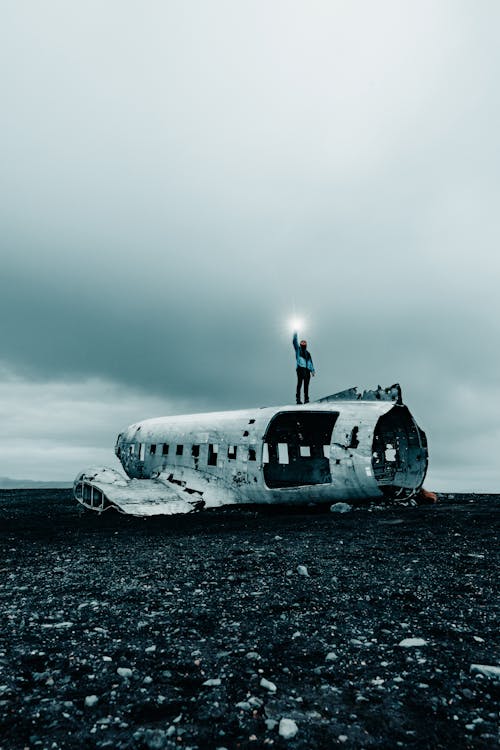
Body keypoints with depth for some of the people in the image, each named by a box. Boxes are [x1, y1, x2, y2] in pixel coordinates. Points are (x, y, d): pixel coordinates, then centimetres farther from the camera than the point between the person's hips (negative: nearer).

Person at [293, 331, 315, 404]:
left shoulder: (307, 353, 25)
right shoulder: (298, 350, 15)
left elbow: (310, 362, 24)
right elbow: (295, 342, 3)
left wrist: (312, 370, 17)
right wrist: (295, 335, -2)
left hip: (307, 370, 5)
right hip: (300, 369, -5)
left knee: (306, 385, 4)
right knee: (299, 384, -13)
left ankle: (306, 399, 8)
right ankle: (298, 399, -15)